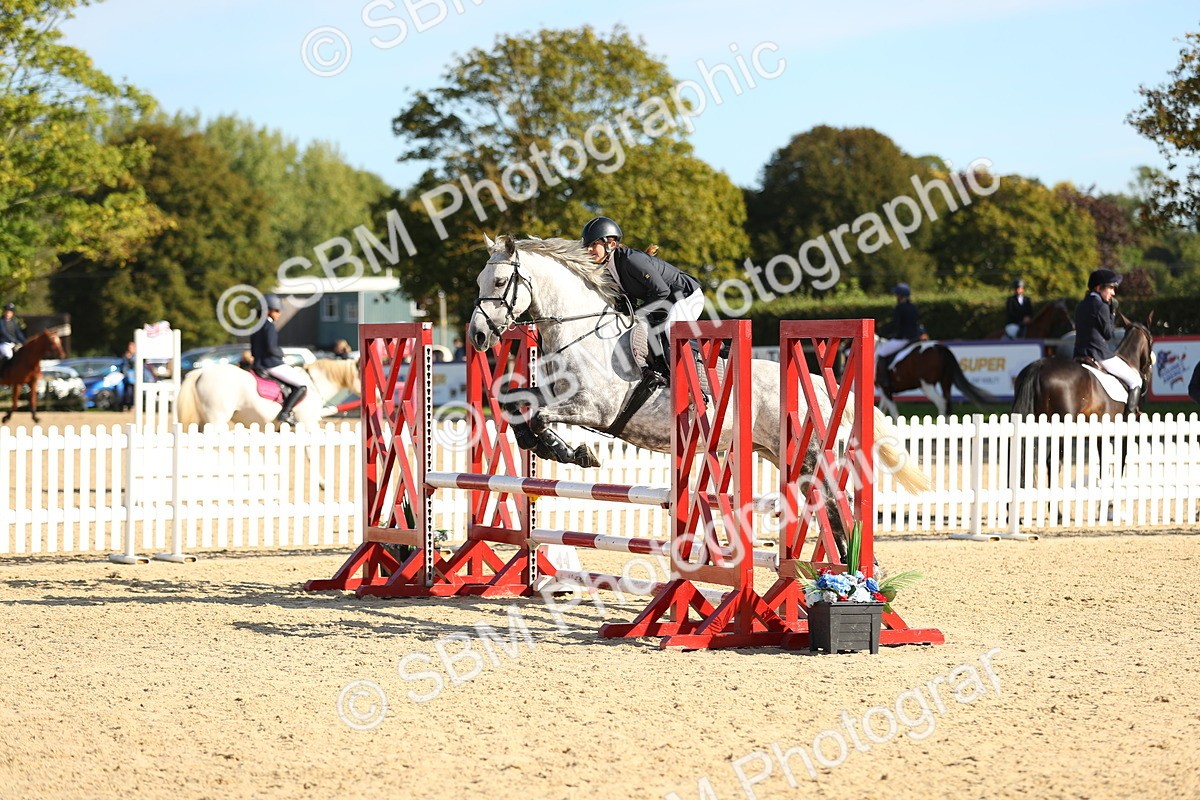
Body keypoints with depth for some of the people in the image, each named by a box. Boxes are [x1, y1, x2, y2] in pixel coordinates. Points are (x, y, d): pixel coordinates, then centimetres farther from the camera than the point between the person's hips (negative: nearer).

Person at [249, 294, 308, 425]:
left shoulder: (257, 327, 15)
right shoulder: (270, 326, -14)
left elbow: (253, 351, 18)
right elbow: (271, 348, -22)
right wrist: (281, 353, -5)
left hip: (259, 365, 10)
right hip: (272, 364, -10)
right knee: (302, 386, -10)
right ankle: (285, 413, -19)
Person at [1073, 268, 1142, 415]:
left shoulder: (1080, 307, 12)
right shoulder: (1101, 306, -13)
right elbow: (1108, 334, -8)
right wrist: (1112, 313, 0)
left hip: (1080, 354, 8)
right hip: (1101, 356, -8)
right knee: (1135, 381, 5)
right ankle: (1129, 417, -5)